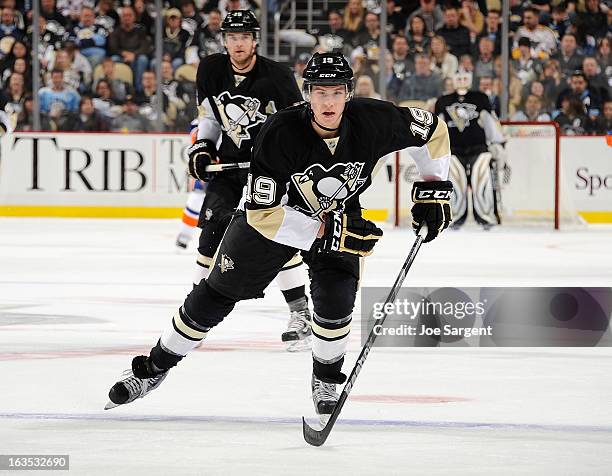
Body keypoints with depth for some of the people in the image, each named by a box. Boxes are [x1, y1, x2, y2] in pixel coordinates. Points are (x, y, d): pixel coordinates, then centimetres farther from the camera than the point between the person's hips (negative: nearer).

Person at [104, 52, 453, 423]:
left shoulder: (372, 120, -27)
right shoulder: (281, 133, -35)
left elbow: (433, 129, -8)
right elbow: (263, 214, -33)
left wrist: (434, 190, -14)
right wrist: (327, 231, -38)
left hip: (340, 215, 1)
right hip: (274, 213, -1)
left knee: (335, 299, -20)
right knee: (216, 295, 5)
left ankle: (327, 379, 9)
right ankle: (155, 367, 24)